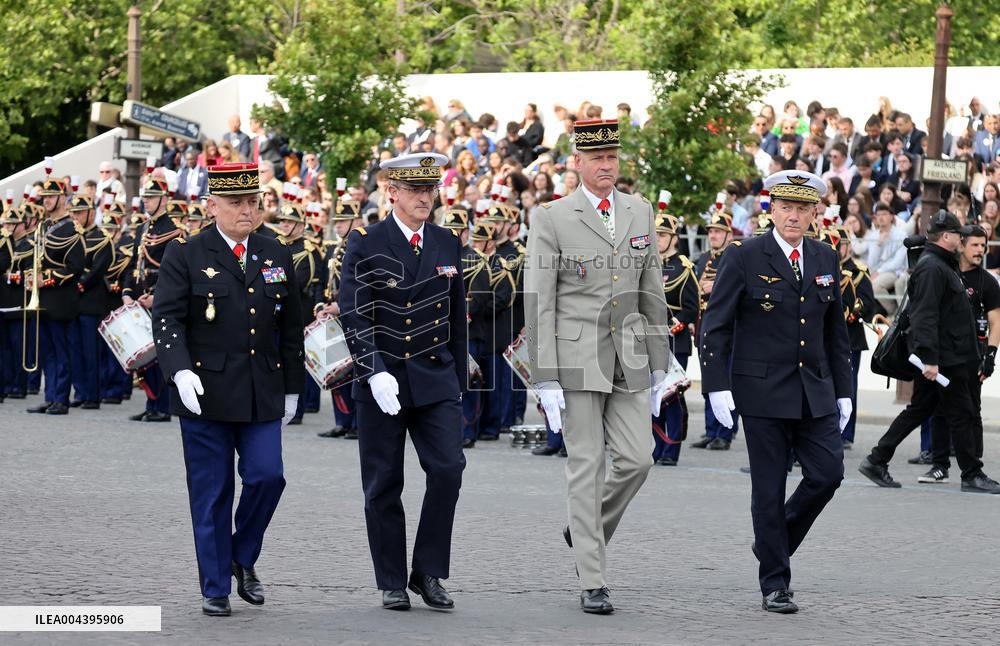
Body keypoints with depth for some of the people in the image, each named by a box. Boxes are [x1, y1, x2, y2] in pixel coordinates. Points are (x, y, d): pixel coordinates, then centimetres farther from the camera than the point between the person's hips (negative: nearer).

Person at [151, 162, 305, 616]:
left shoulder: (277, 257, 11)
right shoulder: (184, 256, -1)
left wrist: (291, 388, 15)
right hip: (205, 392, -3)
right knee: (211, 493, 1)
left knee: (267, 476, -8)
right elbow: (167, 320, -9)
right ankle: (215, 588, 10)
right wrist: (180, 371, -24)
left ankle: (243, 558, 18)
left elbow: (290, 329, 16)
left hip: (262, 395, 3)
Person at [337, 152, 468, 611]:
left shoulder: (447, 245, 8)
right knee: (383, 485, 3)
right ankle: (392, 582, 14)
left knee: (448, 469, -11)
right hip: (381, 380, -3)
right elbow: (354, 316, -12)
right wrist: (374, 373, -23)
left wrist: (459, 380, 15)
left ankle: (428, 572, 0)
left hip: (436, 379, 3)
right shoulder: (365, 244, -5)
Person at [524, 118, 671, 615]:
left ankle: (588, 530, 26)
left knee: (636, 458, -3)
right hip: (575, 355, -4)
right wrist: (545, 381, -12)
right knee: (586, 466, -3)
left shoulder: (640, 213, 8)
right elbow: (538, 304, -8)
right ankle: (592, 583, 1)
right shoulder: (552, 219, -6)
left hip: (628, 358, 4)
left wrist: (659, 365, 11)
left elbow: (651, 292, 13)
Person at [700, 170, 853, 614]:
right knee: (769, 489, -1)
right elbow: (715, 326, -6)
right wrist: (717, 387, -13)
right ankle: (775, 584, 9)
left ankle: (774, 542, 19)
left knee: (828, 472, -6)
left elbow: (836, 331, 16)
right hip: (763, 393, -4)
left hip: (815, 393, 4)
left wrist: (843, 391, 13)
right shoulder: (745, 259, -6)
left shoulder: (826, 260, 10)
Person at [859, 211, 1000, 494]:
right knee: (961, 414, -3)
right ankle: (972, 475, 4)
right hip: (944, 358, -11)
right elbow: (925, 316, -24)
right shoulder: (932, 268, -17)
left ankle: (876, 462, 13)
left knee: (918, 410, 12)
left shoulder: (941, 264, 18)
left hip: (951, 357, 11)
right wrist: (930, 359, -28)